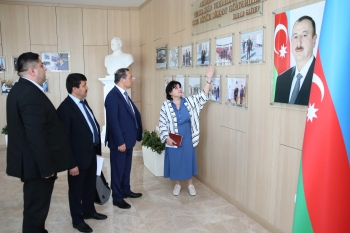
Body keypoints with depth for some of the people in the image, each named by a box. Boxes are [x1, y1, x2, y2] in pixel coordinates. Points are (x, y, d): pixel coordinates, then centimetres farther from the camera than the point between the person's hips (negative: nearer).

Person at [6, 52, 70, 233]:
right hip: (37, 163, -10)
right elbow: (36, 135, -26)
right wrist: (47, 167, -20)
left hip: (32, 161, 10)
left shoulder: (20, 89, 11)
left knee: (35, 207, 22)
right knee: (36, 209, 5)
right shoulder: (31, 93, -22)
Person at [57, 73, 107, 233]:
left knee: (90, 185, 23)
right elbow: (65, 139, -20)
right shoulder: (65, 108, -20)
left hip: (91, 152, 8)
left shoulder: (83, 102, 7)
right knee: (76, 189, 13)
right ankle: (77, 219, 32)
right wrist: (72, 163, -18)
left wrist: (97, 146, 11)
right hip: (78, 156, -8)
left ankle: (89, 211, 44)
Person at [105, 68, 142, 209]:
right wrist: (120, 142, -21)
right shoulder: (112, 96, -20)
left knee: (126, 168, 21)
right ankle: (117, 198, 19)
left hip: (128, 139, 9)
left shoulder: (124, 94, 11)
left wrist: (136, 134, 3)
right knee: (118, 169, 6)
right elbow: (113, 122, -23)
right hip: (120, 141, -9)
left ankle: (126, 191, 37)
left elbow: (134, 114, 11)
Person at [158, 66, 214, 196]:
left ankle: (190, 184, 29)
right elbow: (162, 124, -6)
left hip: (188, 138, 2)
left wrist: (208, 79, -16)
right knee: (175, 161, 10)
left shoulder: (189, 101, -1)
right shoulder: (166, 105, -7)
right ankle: (177, 184, 29)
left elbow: (203, 96, -7)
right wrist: (167, 138, -17)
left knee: (189, 159, 11)